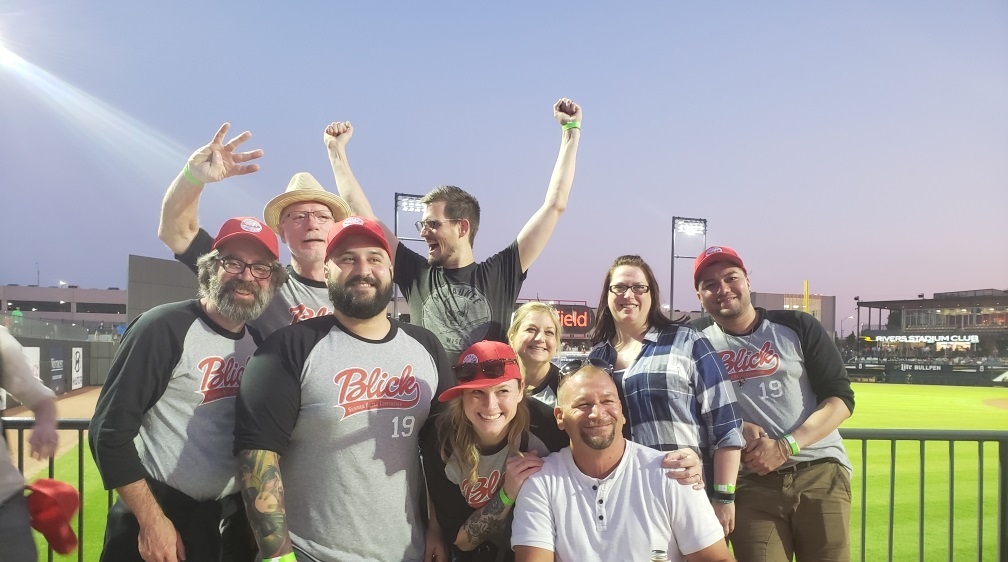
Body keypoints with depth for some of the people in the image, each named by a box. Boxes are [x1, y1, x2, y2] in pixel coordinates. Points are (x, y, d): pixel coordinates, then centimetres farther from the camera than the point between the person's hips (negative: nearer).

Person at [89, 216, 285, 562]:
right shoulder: (164, 327, -14)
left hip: (228, 519, 6)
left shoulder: (260, 344, 4)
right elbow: (109, 430, -16)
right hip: (157, 515, -6)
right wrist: (151, 520, -17)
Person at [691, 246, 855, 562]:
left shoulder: (797, 327, 4)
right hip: (749, 481, 1)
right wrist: (737, 427, -8)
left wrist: (785, 446, -13)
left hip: (820, 471, 0)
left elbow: (841, 399, 0)